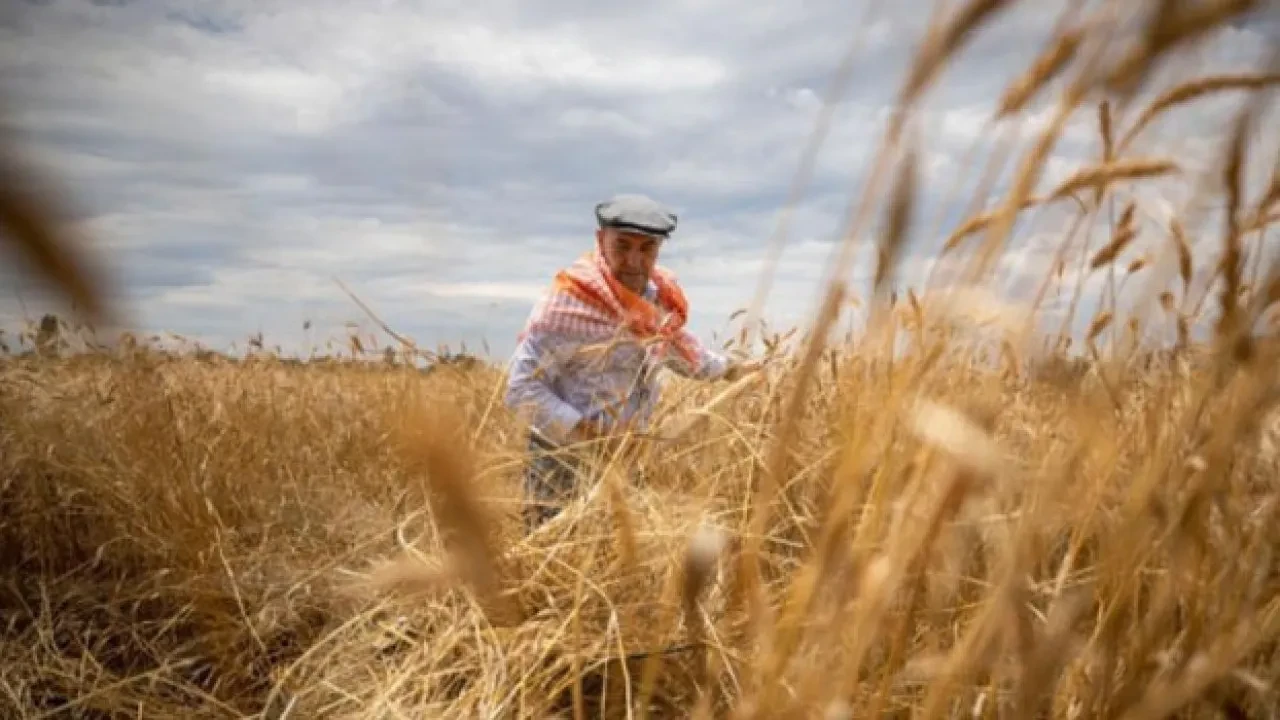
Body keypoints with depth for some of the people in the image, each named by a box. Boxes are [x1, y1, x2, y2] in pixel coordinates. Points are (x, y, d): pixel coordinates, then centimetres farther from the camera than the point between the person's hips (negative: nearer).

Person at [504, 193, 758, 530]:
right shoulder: (570, 302, -20)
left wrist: (728, 368, 35)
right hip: (566, 464, -7)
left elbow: (676, 345, 25)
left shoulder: (660, 296, 2)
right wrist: (584, 433, -25)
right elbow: (521, 387, -20)